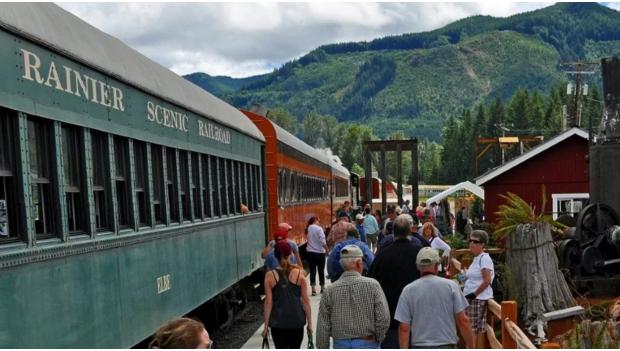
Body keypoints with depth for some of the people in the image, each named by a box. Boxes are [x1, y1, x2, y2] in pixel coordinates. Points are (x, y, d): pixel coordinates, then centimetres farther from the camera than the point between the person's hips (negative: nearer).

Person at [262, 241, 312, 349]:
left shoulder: (270, 276, -7)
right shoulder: (299, 274, -6)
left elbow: (268, 303, -6)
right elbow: (306, 300, -4)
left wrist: (266, 325, 3)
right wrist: (309, 323, 5)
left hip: (277, 322, -1)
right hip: (297, 321, 1)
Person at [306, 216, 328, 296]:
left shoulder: (308, 229, 2)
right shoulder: (319, 229, -11)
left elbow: (309, 240, -3)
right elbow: (323, 241, -14)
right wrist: (327, 250, -6)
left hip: (310, 252, 3)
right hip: (319, 252, -3)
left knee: (312, 271, 4)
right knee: (321, 271, 11)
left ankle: (313, 289, -2)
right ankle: (322, 288, 22)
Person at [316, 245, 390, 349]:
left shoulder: (330, 291, -3)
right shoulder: (372, 285, -9)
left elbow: (323, 328, -2)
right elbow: (383, 319, -12)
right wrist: (377, 340, 4)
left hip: (340, 345, 2)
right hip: (367, 344, -2)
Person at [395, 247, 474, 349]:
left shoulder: (408, 290, -3)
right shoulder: (450, 286, -3)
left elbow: (404, 328, -5)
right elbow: (463, 321, -4)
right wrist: (471, 347, 5)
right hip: (447, 346, 0)